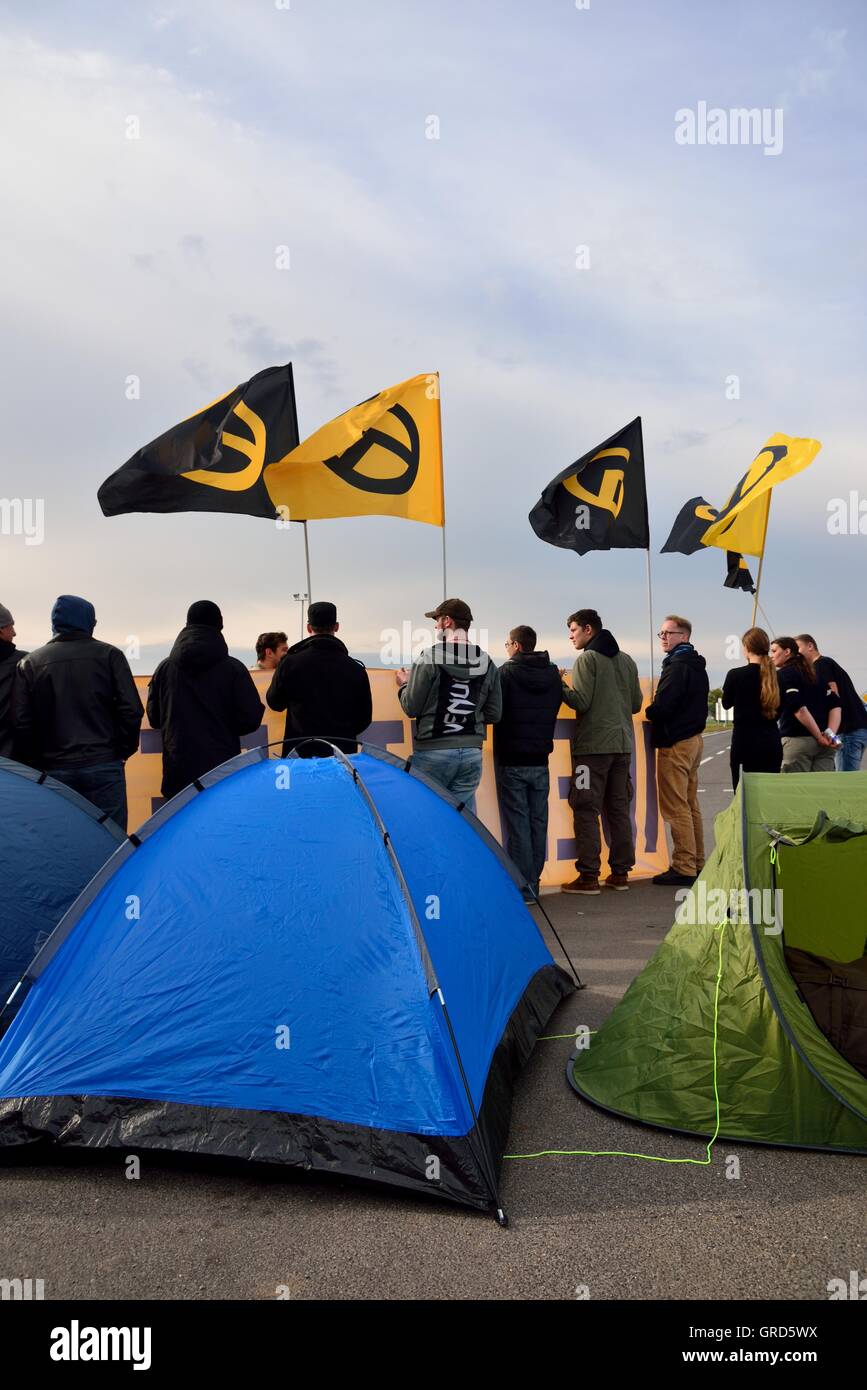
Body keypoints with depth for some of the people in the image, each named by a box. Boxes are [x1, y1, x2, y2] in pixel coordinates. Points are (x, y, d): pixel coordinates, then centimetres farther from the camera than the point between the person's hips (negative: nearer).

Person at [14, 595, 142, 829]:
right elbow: (132, 710, -6)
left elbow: (21, 722, 0)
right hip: (103, 766, -2)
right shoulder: (109, 654, 1)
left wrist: (33, 762, 10)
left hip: (53, 770, 2)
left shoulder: (29, 663, 6)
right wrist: (124, 749, 6)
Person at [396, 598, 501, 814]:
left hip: (433, 752, -4)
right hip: (472, 753, 4)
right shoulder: (487, 663, 5)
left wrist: (404, 685, 11)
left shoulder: (430, 658, -9)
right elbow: (494, 715, 9)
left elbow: (411, 708, -8)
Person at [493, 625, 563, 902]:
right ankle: (533, 884, 18)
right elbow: (553, 712, 12)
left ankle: (523, 889, 1)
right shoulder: (553, 674, 6)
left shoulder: (506, 673, -10)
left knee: (517, 823, -1)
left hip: (511, 761, -5)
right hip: (540, 760, 5)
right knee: (539, 822, 10)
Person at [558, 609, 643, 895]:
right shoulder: (626, 660, 14)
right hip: (623, 743, 7)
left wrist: (560, 686, -1)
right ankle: (620, 873, 13)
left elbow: (581, 702, -15)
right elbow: (636, 703, 14)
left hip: (592, 745, -7)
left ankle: (588, 876, -6)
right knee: (619, 808, 10)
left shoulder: (587, 659, -8)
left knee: (586, 810, -4)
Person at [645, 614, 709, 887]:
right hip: (694, 738, 10)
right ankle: (696, 864, 20)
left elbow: (661, 707, -22)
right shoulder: (697, 667, 15)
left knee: (676, 808, -6)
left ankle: (683, 867, -4)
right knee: (690, 805, 15)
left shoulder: (677, 667, -16)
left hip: (674, 742, -10)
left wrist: (648, 712, -1)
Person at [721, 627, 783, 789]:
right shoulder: (777, 676, 1)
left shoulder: (735, 675, -10)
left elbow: (726, 704, 7)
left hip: (744, 741, -4)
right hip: (772, 742, 4)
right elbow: (779, 710, 13)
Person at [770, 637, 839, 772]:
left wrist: (819, 736, -9)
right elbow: (835, 705, 11)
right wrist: (830, 732, 1)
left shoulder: (782, 675, -2)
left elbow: (799, 708, -14)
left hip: (797, 741, -6)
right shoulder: (814, 674, 19)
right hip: (824, 744, 6)